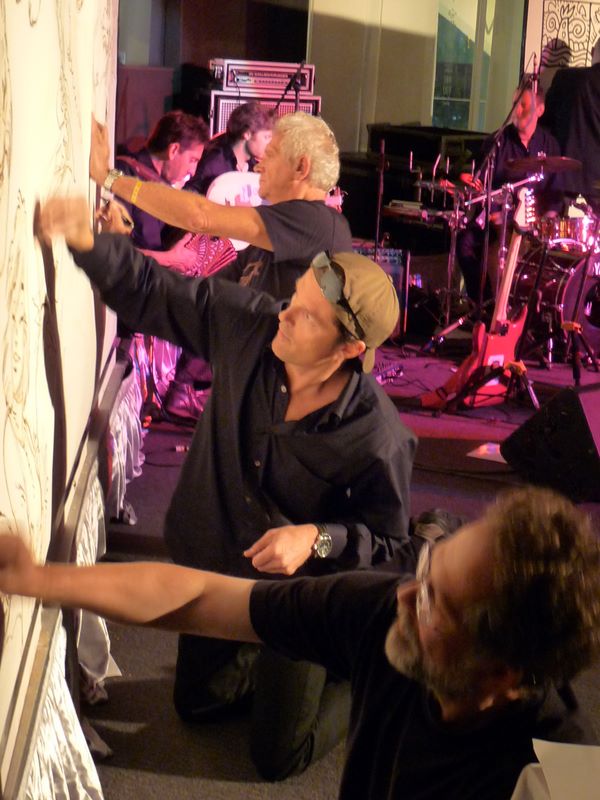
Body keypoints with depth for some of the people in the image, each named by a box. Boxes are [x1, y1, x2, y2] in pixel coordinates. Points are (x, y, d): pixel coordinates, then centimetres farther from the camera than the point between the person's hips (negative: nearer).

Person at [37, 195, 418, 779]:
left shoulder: (377, 436, -32)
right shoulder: (246, 324, -23)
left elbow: (390, 545, -19)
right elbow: (148, 291, -16)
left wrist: (317, 537, -35)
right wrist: (87, 242, -32)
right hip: (213, 568, 5)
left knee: (281, 758, 13)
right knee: (198, 704, 27)